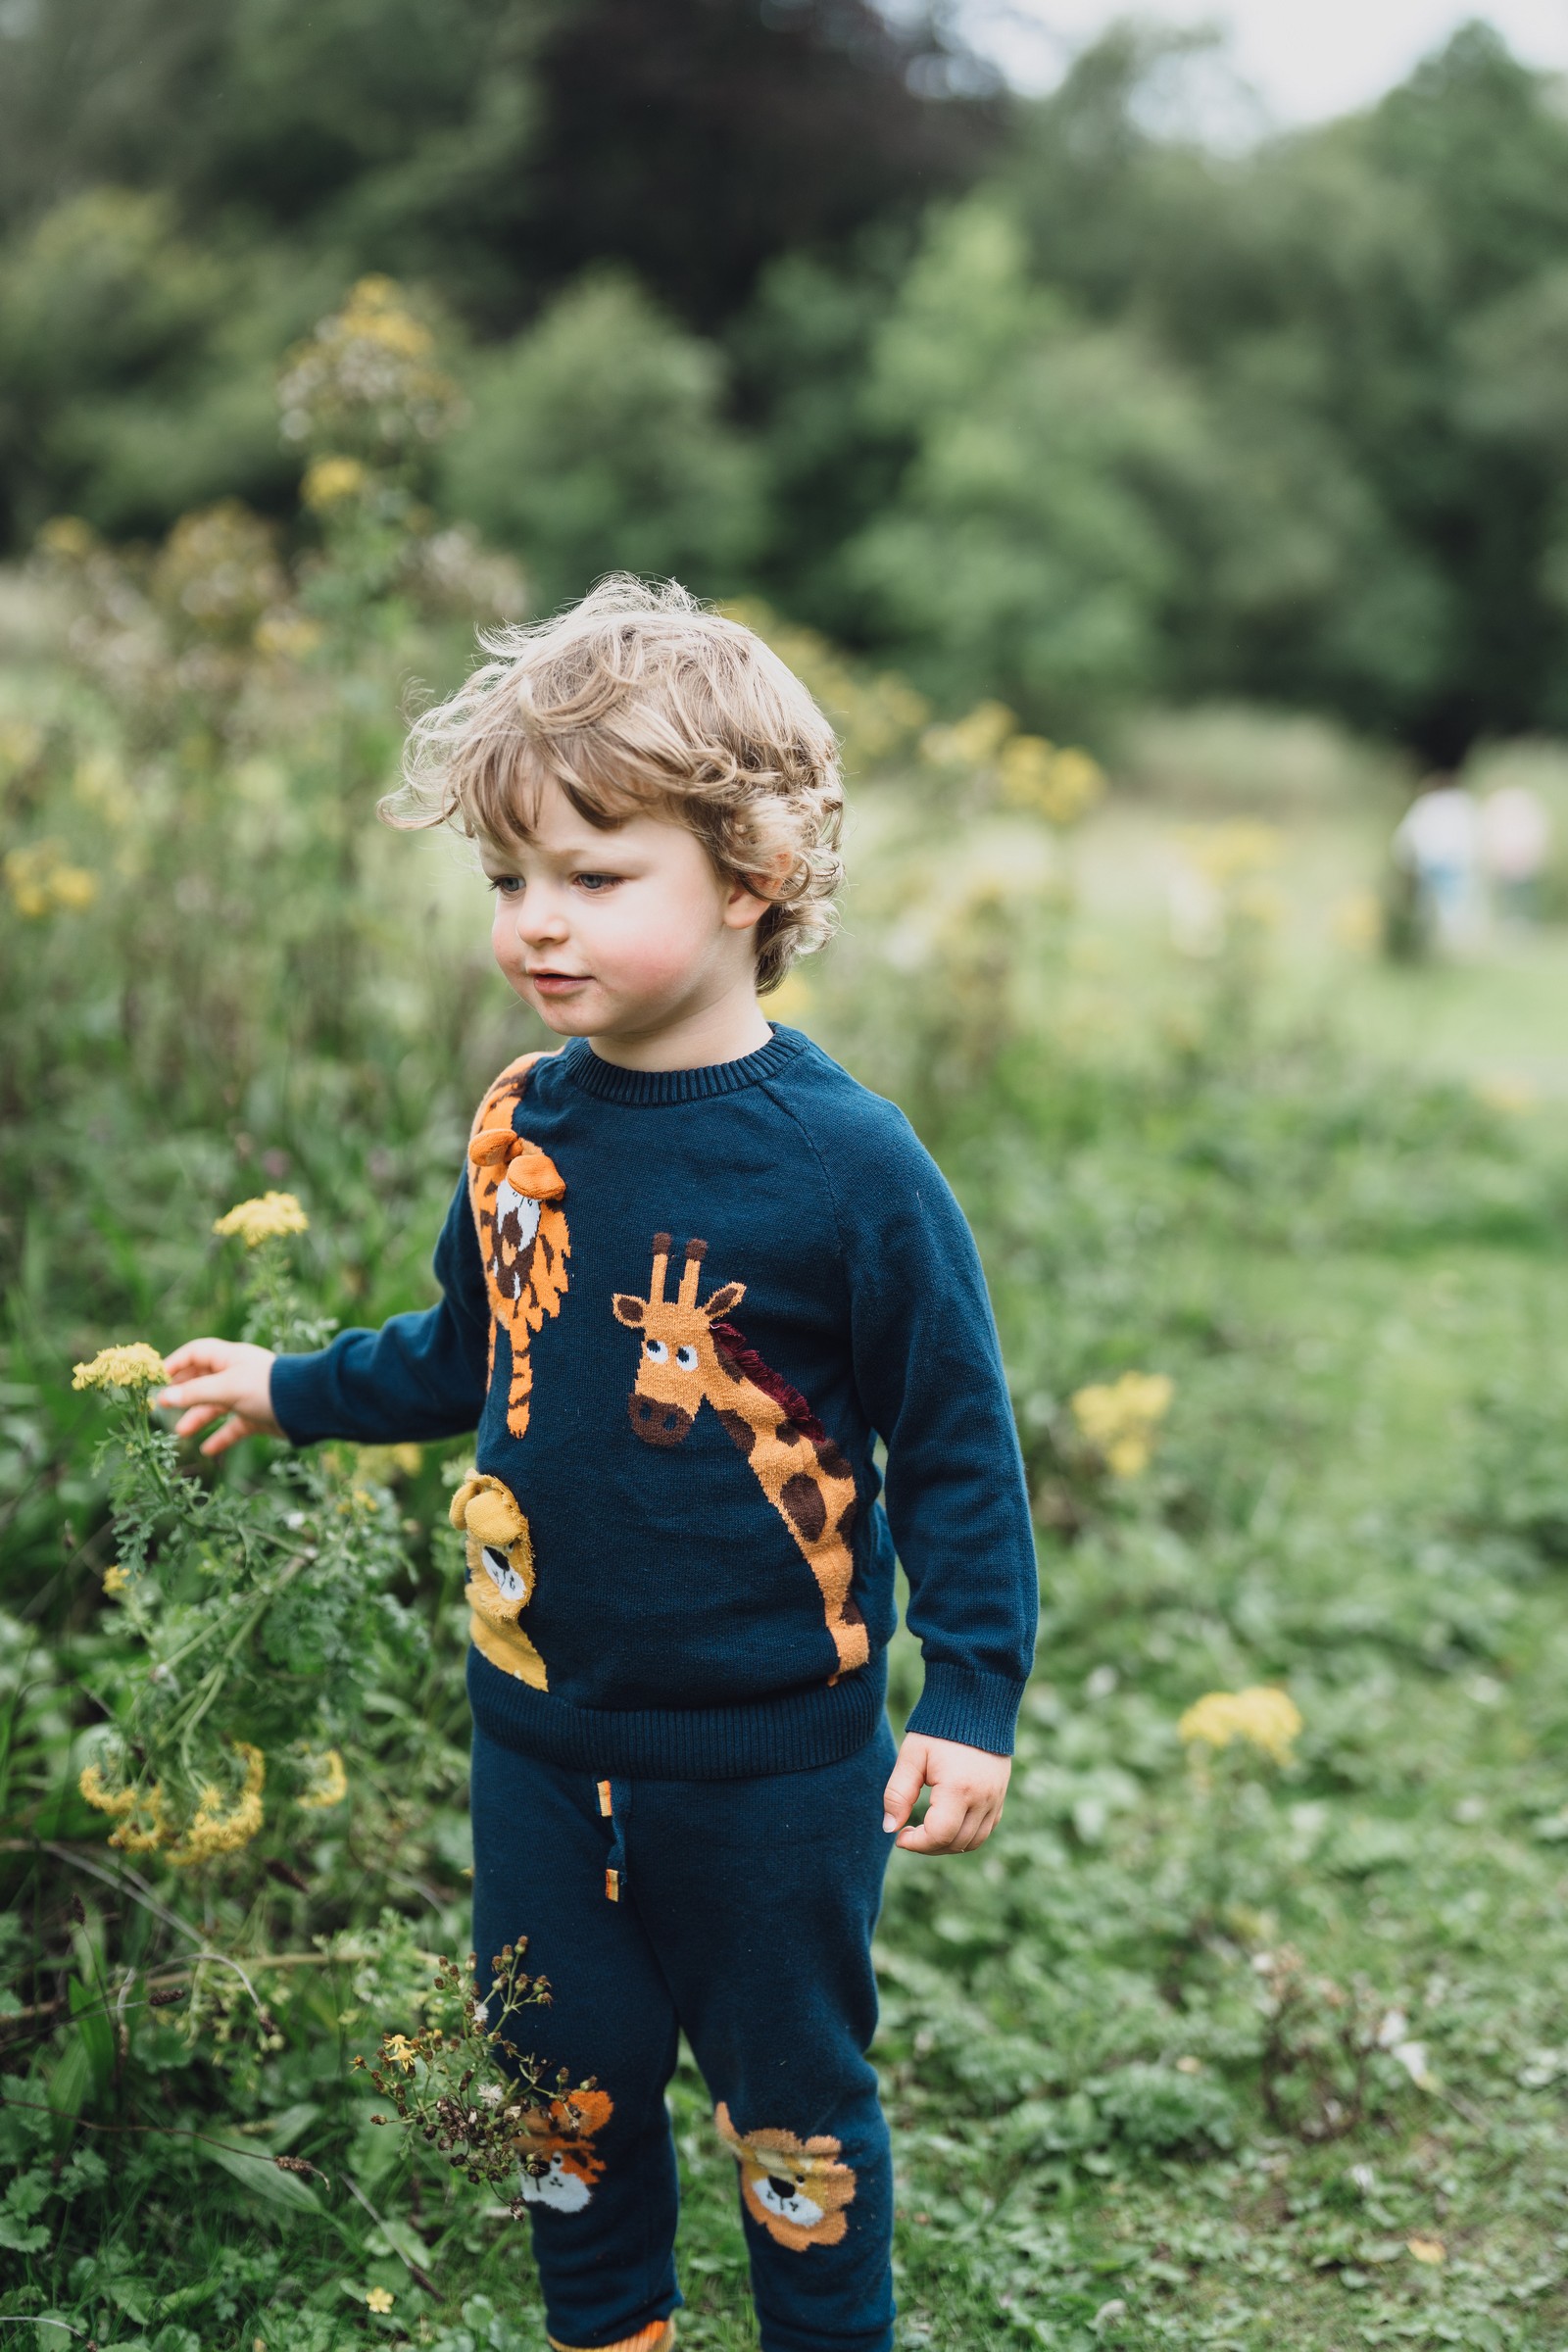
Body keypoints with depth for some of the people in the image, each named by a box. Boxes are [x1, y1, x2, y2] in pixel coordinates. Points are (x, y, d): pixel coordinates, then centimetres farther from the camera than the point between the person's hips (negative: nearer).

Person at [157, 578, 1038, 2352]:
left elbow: (956, 1445, -12)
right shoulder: (520, 1126, -3)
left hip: (770, 1752, -5)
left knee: (791, 2106, 14)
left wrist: (972, 1703, -13)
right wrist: (286, 1391, 17)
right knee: (562, 2090, 21)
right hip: (540, 1728, 5)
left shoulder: (846, 1161, -19)